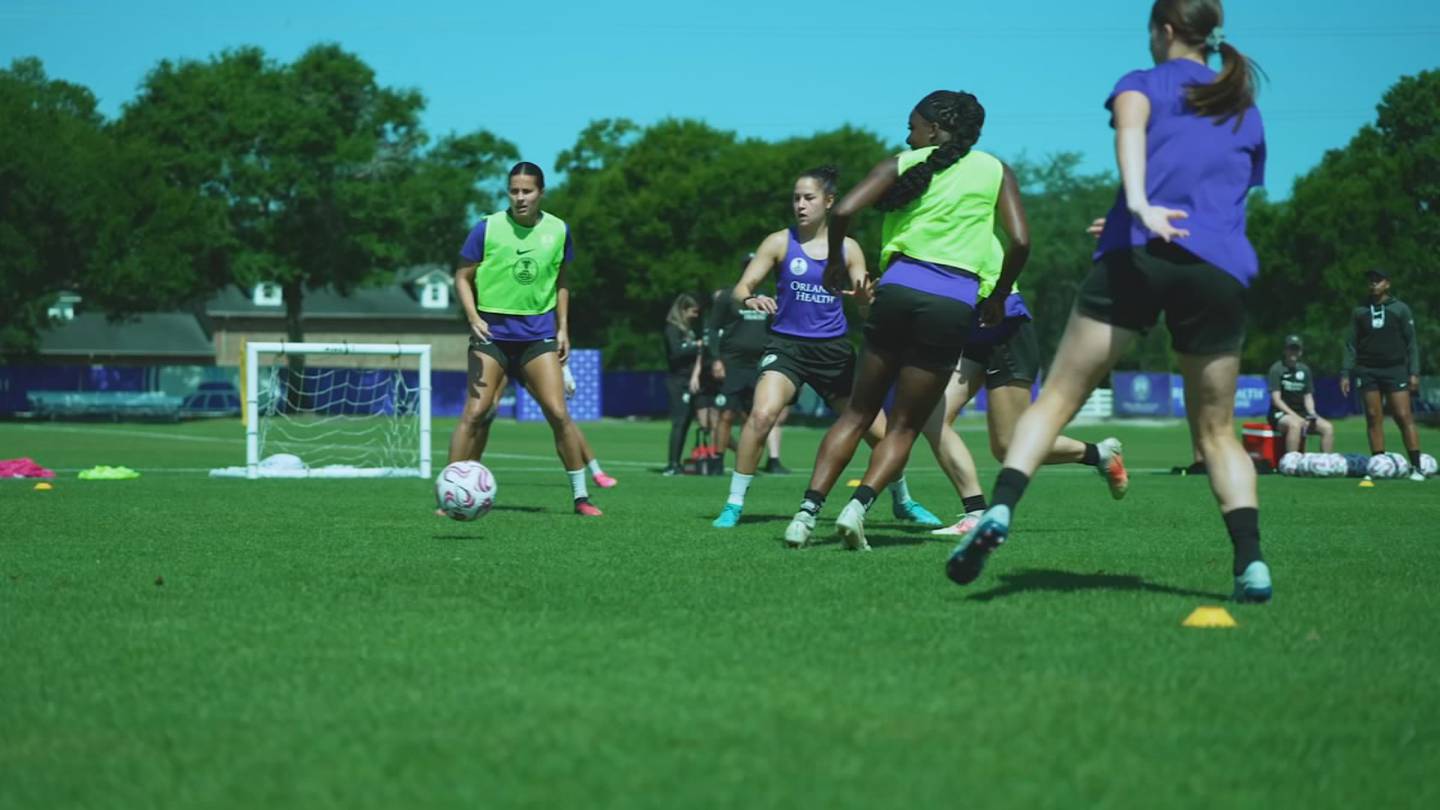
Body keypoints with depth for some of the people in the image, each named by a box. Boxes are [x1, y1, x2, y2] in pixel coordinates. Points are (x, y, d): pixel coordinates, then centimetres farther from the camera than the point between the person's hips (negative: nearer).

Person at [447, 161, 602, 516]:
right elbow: (463, 277, 1)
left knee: (558, 413, -6)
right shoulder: (487, 228, -6)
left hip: (539, 333, 2)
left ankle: (580, 496, 4)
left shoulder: (558, 230, 4)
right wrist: (474, 318, -14)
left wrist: (563, 329, 10)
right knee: (476, 412, -9)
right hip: (493, 330, -2)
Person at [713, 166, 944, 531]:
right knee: (762, 414, -27)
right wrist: (750, 299, -30)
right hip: (787, 346, -2)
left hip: (834, 350, 2)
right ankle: (734, 504, -15)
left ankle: (902, 501, 29)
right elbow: (741, 288, -5)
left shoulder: (848, 248, 4)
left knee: (878, 429, 3)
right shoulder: (780, 243, -1)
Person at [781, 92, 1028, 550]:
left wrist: (836, 263, 12)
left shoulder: (904, 165, 10)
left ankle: (808, 510, 0)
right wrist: (998, 298, 13)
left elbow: (843, 212, -4)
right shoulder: (994, 171, 12)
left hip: (898, 289, 1)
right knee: (905, 426, 9)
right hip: (954, 303, -1)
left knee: (858, 412, 13)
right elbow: (1020, 241, 0)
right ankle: (858, 506, -14)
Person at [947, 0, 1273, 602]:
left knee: (1057, 398, 0)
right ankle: (1250, 562, -3)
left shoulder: (1145, 83, 15)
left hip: (1135, 257, -3)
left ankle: (1000, 509, -21)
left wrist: (1138, 204, -27)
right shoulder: (1247, 111, 26)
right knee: (1216, 431, 14)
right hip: (1222, 270, 3)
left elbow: (1130, 120, -10)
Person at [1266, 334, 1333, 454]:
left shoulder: (1305, 370, 14)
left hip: (1301, 413, 6)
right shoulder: (1277, 369, -3)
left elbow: (1308, 397, 15)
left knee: (1328, 427, -16)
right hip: (1280, 414, -6)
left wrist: (1312, 414, -6)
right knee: (1295, 424, -39)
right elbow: (1276, 399, -10)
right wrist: (1296, 417, -19)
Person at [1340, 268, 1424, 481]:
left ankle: (1416, 467, -12)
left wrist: (1414, 372, -5)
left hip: (1395, 369, -3)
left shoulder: (1400, 309, 5)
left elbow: (1411, 342, 3)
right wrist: (1345, 373, 4)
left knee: (1404, 416, -10)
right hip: (1368, 372, 3)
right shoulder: (1360, 312, 12)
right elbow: (1351, 345, 13)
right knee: (1373, 418, 0)